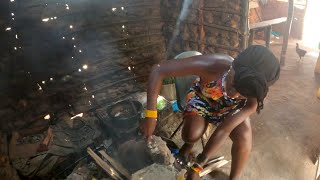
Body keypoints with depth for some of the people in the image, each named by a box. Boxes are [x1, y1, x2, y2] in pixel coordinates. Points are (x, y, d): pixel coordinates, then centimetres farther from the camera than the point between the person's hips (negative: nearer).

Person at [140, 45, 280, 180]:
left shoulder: (254, 96, -34)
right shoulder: (211, 65, -42)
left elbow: (224, 129, -28)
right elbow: (158, 70, -39)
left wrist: (197, 167, -25)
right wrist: (151, 116, -44)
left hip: (231, 107, 1)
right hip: (203, 96, 0)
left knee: (244, 139, -24)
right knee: (192, 135, -25)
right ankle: (188, 144, 15)